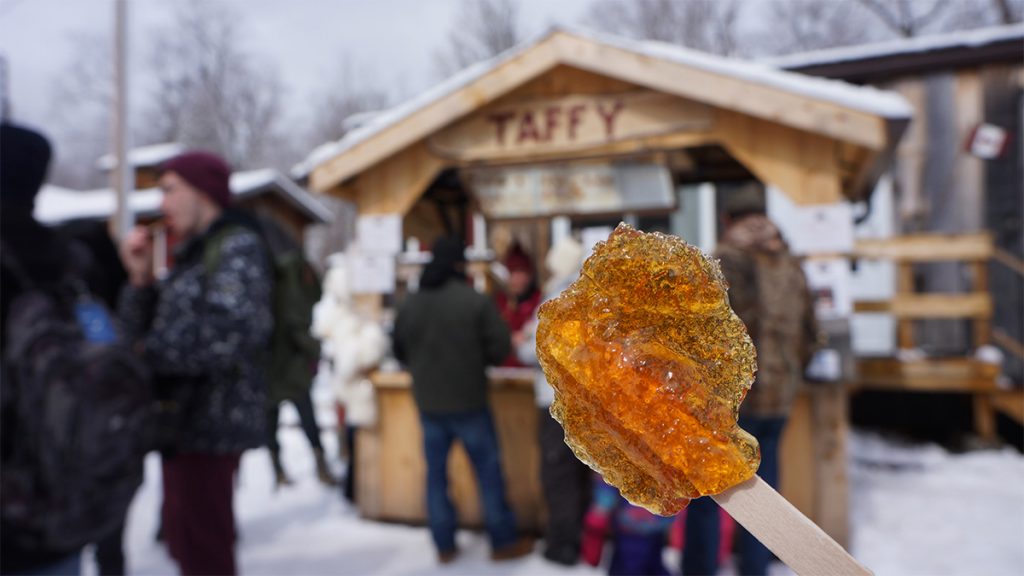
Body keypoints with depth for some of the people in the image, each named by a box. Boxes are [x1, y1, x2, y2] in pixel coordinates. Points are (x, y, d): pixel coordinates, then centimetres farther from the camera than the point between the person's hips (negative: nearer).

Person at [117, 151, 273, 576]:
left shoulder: (237, 247, -9)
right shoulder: (193, 254, 19)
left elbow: (236, 333, -24)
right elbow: (142, 333, 17)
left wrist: (152, 353, -18)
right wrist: (141, 278, 3)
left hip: (210, 420, -9)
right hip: (186, 419, 10)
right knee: (184, 540, 20)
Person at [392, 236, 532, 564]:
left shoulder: (409, 305, 1)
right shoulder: (476, 301, -13)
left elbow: (399, 353, 11)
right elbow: (500, 348, -12)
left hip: (428, 404, 4)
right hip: (469, 402, -4)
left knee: (436, 474, 13)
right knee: (488, 472, 8)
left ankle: (445, 546, 19)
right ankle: (503, 542, 17)